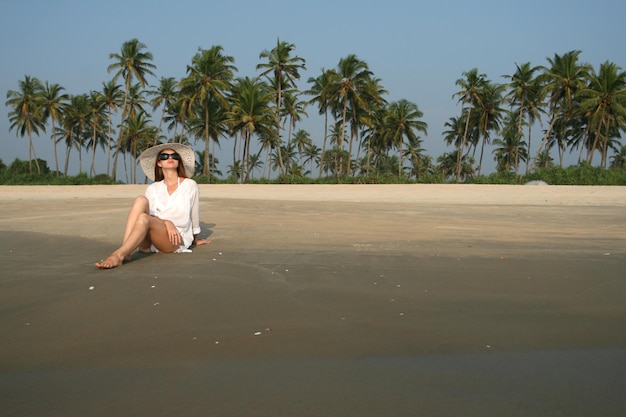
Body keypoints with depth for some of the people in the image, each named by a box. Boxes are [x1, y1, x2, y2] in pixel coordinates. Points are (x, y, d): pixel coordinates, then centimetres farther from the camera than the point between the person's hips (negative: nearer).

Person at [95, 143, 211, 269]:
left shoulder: (190, 185, 8)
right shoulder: (153, 189, 15)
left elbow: (194, 214, 20)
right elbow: (149, 213, 5)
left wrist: (195, 239, 32)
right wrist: (166, 222, -15)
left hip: (177, 240, -3)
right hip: (150, 242, 3)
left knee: (144, 218, -33)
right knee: (141, 200, -26)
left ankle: (118, 255, -49)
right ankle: (125, 252, -42)